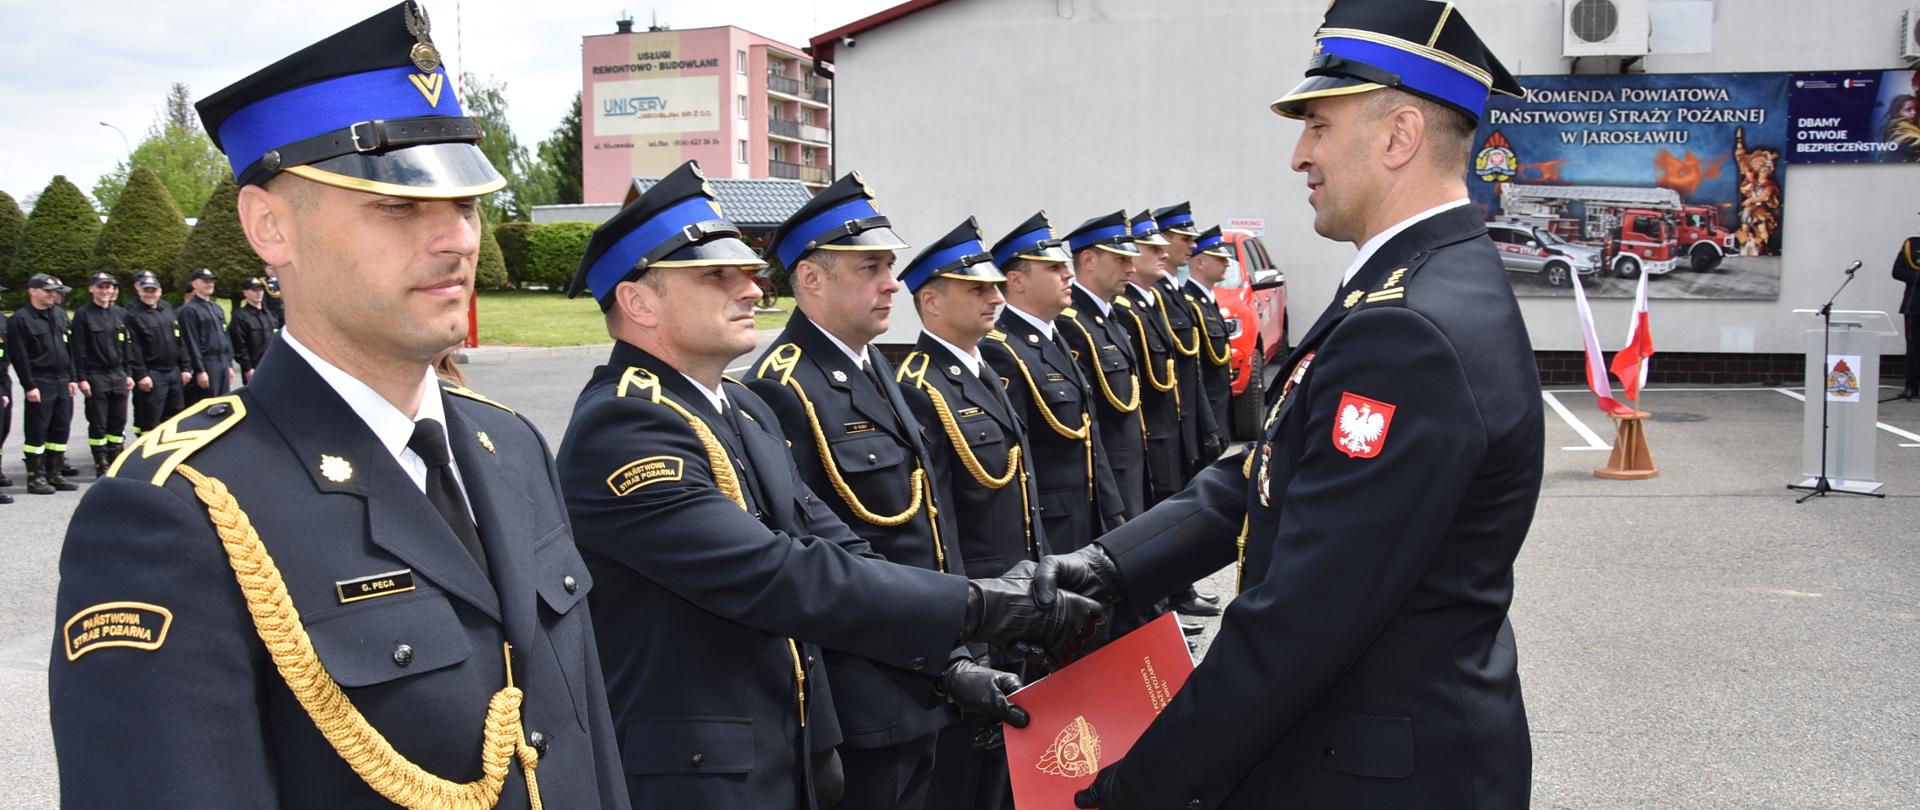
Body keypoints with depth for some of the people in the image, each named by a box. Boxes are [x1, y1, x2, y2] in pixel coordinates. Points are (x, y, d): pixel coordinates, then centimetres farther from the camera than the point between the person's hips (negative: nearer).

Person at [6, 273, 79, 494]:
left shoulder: (60, 314, 13)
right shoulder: (20, 319, -7)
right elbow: (18, 356, -11)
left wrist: (72, 378, 12)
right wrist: (29, 386, -15)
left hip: (62, 382, 6)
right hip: (40, 384, -6)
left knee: (61, 430, 9)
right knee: (36, 431, -2)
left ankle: (54, 474, 18)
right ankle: (35, 478, 5)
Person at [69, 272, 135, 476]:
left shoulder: (120, 313, 11)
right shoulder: (82, 314, -4)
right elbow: (78, 349, -7)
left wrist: (128, 374, 11)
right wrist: (81, 378, -12)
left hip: (118, 375, 5)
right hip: (95, 377, -4)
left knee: (119, 422, 8)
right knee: (98, 424, 0)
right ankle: (101, 466, 7)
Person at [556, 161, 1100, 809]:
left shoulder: (746, 409, 9)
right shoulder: (619, 428, -19)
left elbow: (833, 551, 8)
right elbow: (779, 577, -27)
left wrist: (945, 663, -1)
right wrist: (977, 606, -25)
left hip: (798, 757, 8)